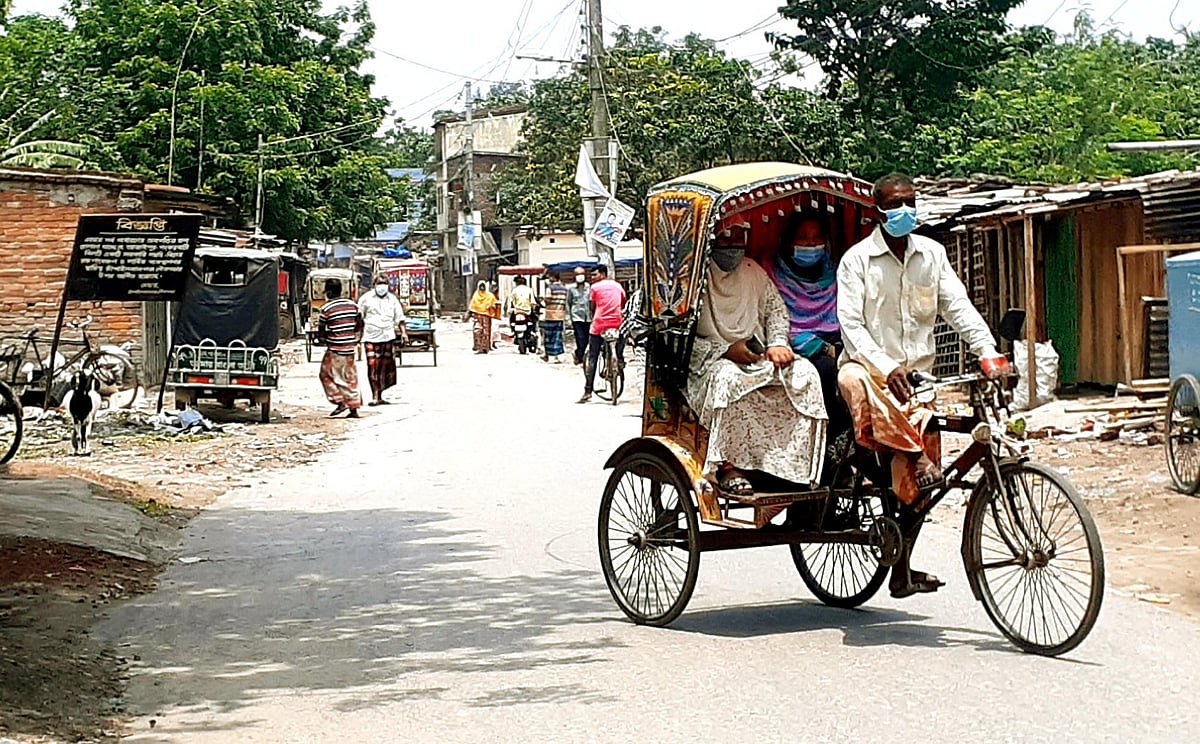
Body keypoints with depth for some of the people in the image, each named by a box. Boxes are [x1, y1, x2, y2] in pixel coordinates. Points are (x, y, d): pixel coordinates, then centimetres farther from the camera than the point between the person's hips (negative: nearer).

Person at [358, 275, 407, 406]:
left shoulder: (392, 299, 11)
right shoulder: (366, 298, 5)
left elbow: (399, 318, 14)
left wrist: (403, 332, 3)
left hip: (388, 337, 2)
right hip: (370, 338, -2)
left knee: (385, 367, 3)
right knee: (372, 366, -10)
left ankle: (379, 396, 13)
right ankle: (374, 396, -7)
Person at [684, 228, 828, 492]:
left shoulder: (753, 272, 15)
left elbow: (776, 307, 17)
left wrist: (778, 343, -4)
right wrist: (725, 350, -19)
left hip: (756, 357, 6)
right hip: (708, 362, -6)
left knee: (805, 374, -17)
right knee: (727, 378, -40)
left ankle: (795, 464, -18)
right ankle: (727, 466, -36)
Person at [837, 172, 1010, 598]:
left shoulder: (932, 255, 8)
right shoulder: (857, 259, -4)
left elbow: (959, 307, 1)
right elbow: (851, 325, -12)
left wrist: (988, 354, -16)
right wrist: (886, 369, -27)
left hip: (917, 374, 4)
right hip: (871, 366, -4)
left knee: (917, 486, 2)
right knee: (853, 380, -42)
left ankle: (902, 571, 16)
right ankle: (917, 457, -31)